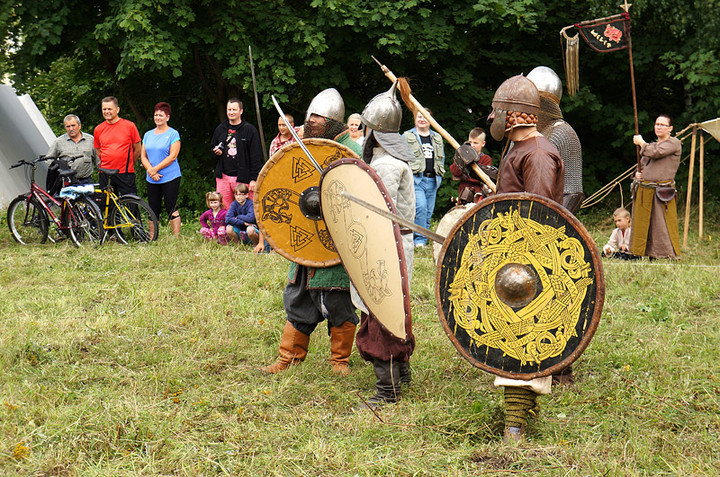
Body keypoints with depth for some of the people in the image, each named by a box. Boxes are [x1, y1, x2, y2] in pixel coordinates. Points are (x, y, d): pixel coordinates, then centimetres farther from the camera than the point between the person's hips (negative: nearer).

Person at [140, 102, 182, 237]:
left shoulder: (173, 134, -2)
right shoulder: (148, 135, 14)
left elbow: (172, 156, -10)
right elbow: (143, 156, 10)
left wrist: (155, 169, -14)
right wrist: (150, 171, -7)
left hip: (170, 178, -5)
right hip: (152, 179, 5)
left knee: (172, 209, -7)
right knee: (153, 210, 6)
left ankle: (176, 238, -4)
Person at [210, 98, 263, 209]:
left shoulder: (250, 130, -1)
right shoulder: (220, 129, 13)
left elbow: (256, 157, -3)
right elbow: (212, 147, 28)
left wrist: (254, 179, -9)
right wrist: (216, 152, 2)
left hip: (242, 178, -4)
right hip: (223, 176, 4)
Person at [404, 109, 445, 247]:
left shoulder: (437, 138, 18)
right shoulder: (407, 136, 5)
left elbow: (442, 158, 25)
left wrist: (439, 176, 15)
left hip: (432, 180, 5)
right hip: (416, 179, -5)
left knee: (429, 211, 4)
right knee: (420, 207, -21)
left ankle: (423, 238, 13)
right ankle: (419, 239, -14)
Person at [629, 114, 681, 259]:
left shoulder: (674, 143, -3)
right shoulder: (651, 145, 20)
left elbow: (655, 153, -18)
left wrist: (641, 143, -1)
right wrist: (638, 174, 8)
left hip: (661, 193, -7)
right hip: (643, 192, 7)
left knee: (663, 228, -9)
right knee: (641, 225, 9)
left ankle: (669, 258, -6)